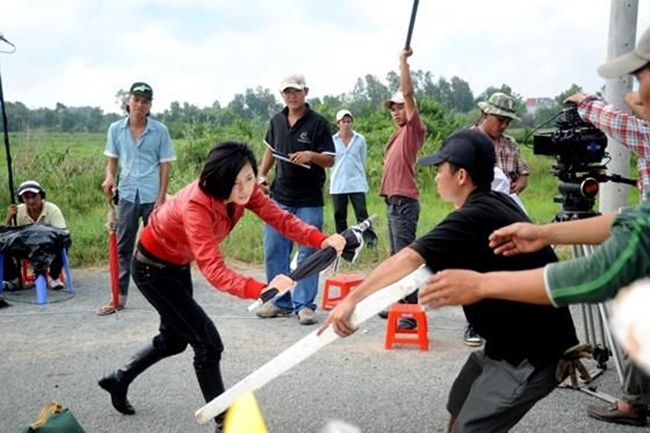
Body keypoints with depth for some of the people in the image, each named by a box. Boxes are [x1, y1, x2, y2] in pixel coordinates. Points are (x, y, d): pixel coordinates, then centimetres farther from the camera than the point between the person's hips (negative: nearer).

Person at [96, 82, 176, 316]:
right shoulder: (116, 129, 3)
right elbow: (113, 159, 11)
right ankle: (119, 296, 14)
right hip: (127, 195, 3)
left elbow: (165, 166, -2)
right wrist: (109, 176, -11)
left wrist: (161, 198, -8)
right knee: (123, 246, 7)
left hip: (152, 196, -2)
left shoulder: (160, 130, -3)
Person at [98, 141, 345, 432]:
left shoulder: (243, 191, -18)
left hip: (178, 264, 8)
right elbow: (213, 270, -49)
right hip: (153, 269, -8)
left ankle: (119, 380, 43)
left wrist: (321, 240, -44)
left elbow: (281, 218, -26)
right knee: (207, 341, -11)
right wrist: (261, 289, -63)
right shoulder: (196, 204, -39)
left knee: (175, 338, 22)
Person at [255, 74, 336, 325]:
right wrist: (262, 174, 10)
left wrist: (311, 155, -25)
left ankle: (304, 304, 9)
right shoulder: (277, 121, 9)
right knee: (274, 251, 8)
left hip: (309, 202, -5)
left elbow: (330, 160, -7)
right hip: (280, 198, 5)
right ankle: (281, 302, 20)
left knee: (307, 253, 0)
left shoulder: (318, 123, -6)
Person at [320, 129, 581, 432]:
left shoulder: (475, 217, -23)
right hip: (512, 342, 10)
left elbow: (408, 260, -24)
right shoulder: (496, 203, 6)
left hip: (534, 354, -10)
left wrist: (352, 298, -20)